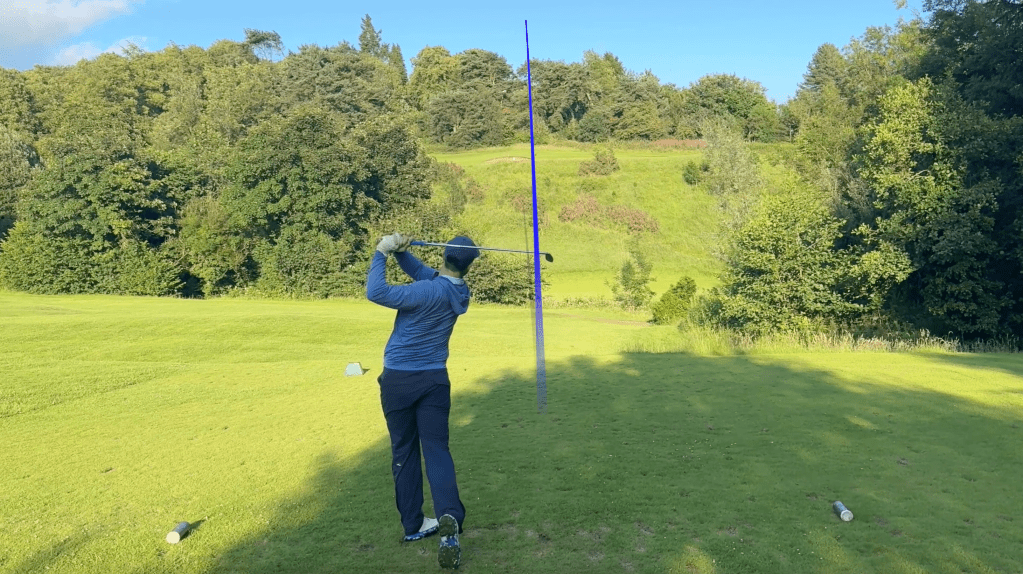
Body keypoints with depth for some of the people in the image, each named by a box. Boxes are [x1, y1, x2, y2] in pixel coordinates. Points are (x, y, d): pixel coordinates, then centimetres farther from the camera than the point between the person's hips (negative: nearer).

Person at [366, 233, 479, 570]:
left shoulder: (429, 291, -21)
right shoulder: (458, 291, 1)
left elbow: (376, 292, -23)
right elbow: (420, 271, 10)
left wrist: (381, 253, -13)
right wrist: (400, 251, -7)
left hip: (399, 379, -4)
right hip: (434, 379, 4)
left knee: (404, 452, 10)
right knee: (436, 449, 3)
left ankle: (413, 524, 17)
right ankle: (449, 517, -19)